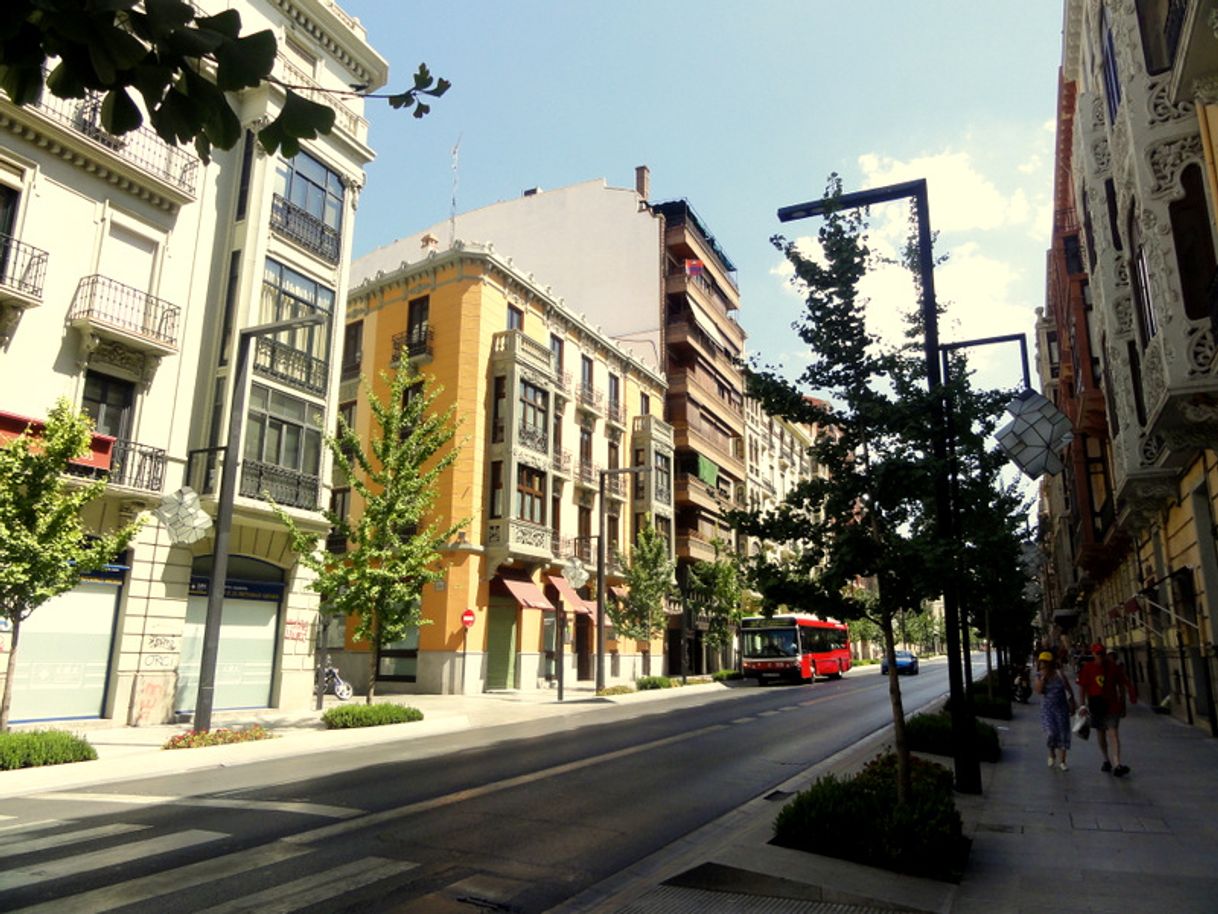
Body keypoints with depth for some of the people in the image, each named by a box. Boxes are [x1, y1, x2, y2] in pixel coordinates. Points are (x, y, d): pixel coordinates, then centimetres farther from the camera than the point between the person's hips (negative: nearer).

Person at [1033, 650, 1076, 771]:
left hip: (1061, 708, 0)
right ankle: (1052, 754, 15)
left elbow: (1069, 689, 2)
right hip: (1046, 709, 0)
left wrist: (1072, 703, 3)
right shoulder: (1039, 676, -3)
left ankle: (1062, 761, 19)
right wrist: (1043, 677, -20)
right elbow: (1038, 691, -17)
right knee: (1050, 733, -14)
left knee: (1063, 734, 5)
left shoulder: (1059, 674, -7)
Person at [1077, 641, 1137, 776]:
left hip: (1112, 705, -1)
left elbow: (1122, 686, 7)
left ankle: (1116, 765, -18)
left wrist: (1122, 704, 8)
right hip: (1096, 706, 2)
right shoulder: (1087, 668, -3)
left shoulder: (1114, 667, -2)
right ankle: (1107, 760, 31)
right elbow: (1082, 688, 1)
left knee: (1113, 734, -11)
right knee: (1100, 734, 14)